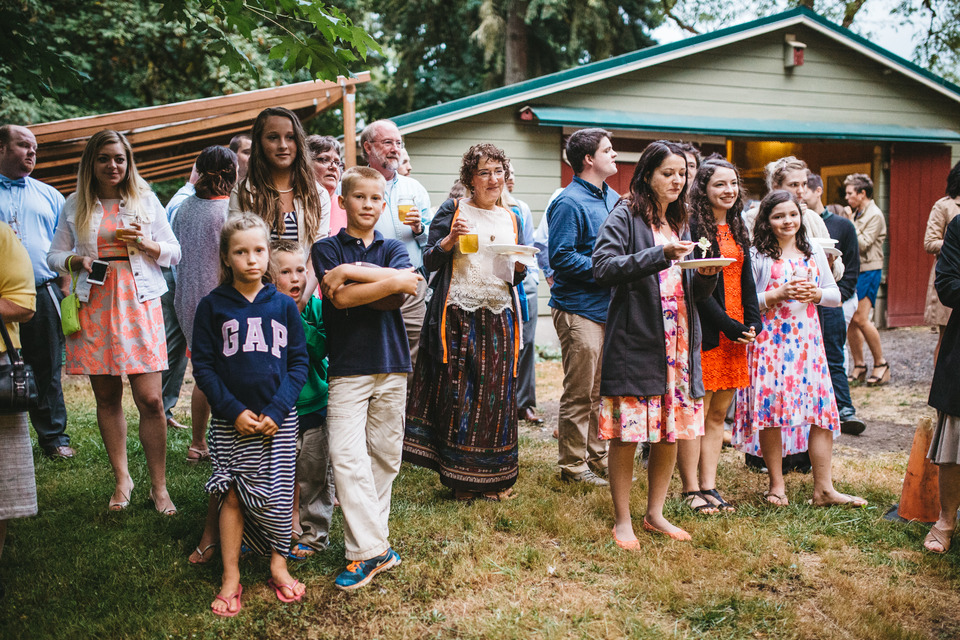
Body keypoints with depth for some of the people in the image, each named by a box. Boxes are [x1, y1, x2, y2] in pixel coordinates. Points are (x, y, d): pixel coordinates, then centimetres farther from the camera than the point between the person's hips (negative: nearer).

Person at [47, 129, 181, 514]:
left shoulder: (146, 200, 9)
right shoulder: (75, 205, 10)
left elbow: (173, 253, 11)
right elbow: (54, 254, 15)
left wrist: (146, 244, -9)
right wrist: (76, 261, -7)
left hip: (138, 305, -1)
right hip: (93, 306, 2)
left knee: (150, 400, -8)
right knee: (106, 397, 6)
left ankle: (159, 487, 2)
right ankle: (122, 479, 19)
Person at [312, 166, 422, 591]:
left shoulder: (393, 248, 13)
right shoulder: (327, 248, 6)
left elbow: (402, 292, -8)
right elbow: (340, 298, -10)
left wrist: (351, 272, -10)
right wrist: (392, 281, -10)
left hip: (392, 364, 3)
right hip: (347, 366, -2)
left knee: (384, 454, 6)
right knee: (346, 456, -11)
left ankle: (371, 537, 18)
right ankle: (370, 550, -6)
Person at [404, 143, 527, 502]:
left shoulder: (512, 219, 16)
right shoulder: (452, 211, 3)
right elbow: (429, 261, -1)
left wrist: (520, 266, -2)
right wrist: (449, 240, -17)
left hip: (500, 316, 4)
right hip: (458, 315, -4)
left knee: (497, 394, 3)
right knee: (457, 394, -3)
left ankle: (494, 479, 14)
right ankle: (460, 479, 8)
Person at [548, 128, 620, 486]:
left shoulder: (613, 199, 15)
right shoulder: (570, 203, -13)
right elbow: (560, 257, -19)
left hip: (608, 305, 9)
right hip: (579, 306, -9)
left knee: (601, 390, 15)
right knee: (580, 392, -2)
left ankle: (597, 456, 26)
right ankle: (572, 464, 10)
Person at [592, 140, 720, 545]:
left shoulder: (679, 224, 20)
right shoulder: (625, 217, -1)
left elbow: (693, 292, 20)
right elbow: (603, 267, -17)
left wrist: (707, 275, -2)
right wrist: (660, 255, -22)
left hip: (678, 342, 7)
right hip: (634, 342, -7)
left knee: (671, 433, 8)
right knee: (626, 434, -3)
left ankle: (655, 514, 23)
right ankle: (622, 522, 9)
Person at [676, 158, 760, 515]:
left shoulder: (737, 228, 16)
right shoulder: (693, 227, -8)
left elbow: (746, 280, 17)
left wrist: (752, 324, 3)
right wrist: (729, 325, -14)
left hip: (735, 333, 8)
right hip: (704, 332, -7)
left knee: (718, 413, 9)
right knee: (696, 412, -3)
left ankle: (709, 486, 15)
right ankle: (691, 490, 5)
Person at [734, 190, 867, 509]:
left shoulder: (814, 251, 13)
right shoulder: (757, 255, 0)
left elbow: (835, 294, 15)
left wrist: (815, 294, -5)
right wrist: (777, 295, -15)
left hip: (808, 339, 4)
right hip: (770, 339, -4)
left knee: (821, 409, -1)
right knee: (771, 409, -4)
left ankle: (824, 488, 6)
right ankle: (776, 485, 9)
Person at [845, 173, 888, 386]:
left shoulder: (875, 215, -10)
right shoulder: (857, 214, 16)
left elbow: (863, 244, -18)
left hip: (868, 271, -8)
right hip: (853, 269, 8)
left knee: (860, 319, -13)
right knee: (849, 319, 4)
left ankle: (881, 364, 2)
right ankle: (859, 367, 12)